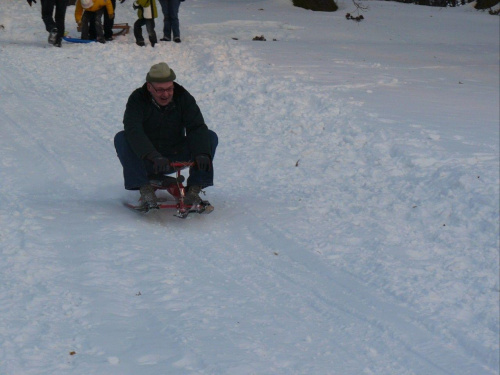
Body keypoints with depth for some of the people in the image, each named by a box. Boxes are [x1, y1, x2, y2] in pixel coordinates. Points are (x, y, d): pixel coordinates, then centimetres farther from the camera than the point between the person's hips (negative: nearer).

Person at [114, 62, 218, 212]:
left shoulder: (183, 98, -7)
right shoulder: (137, 99, -16)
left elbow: (197, 127, -17)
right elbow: (133, 131, -32)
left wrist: (202, 153, -38)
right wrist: (154, 157, -49)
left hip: (175, 157, 2)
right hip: (146, 159, -2)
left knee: (211, 137, -16)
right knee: (121, 138, -29)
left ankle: (194, 188, -13)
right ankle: (145, 188, -24)